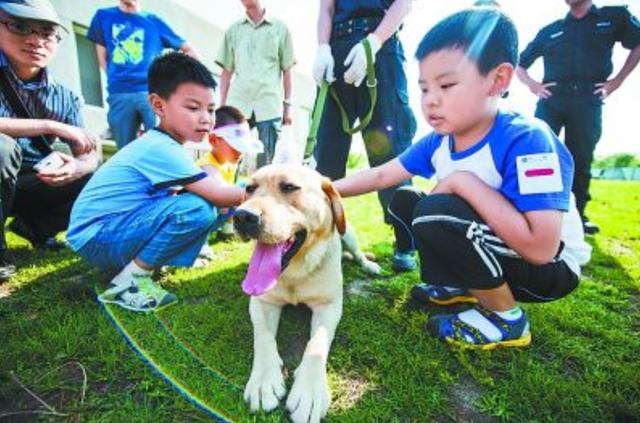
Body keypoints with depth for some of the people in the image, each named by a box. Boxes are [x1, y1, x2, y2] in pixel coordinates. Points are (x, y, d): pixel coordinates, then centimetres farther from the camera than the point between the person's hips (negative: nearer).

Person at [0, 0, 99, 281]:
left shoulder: (64, 97, -2)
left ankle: (34, 227, 12)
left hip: (33, 187, 4)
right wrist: (50, 126, -29)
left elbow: (89, 155, -7)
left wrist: (75, 168, -30)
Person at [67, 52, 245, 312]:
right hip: (95, 237, -9)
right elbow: (218, 196, -26)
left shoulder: (163, 145, 7)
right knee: (198, 210, -28)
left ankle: (136, 262, 8)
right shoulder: (162, 149, -22)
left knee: (201, 202, 8)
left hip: (116, 227, 9)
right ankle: (129, 281, -12)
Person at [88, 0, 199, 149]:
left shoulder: (154, 21, 14)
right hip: (119, 94, 2)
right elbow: (102, 56, 22)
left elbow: (190, 50, 16)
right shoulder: (103, 16, 19)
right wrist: (115, 78, 9)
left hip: (153, 91, -2)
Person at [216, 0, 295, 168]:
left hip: (270, 106, -1)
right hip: (237, 105, 2)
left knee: (265, 163, -2)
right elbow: (226, 72, 15)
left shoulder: (280, 29, 13)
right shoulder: (233, 30, 17)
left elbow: (287, 71, 10)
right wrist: (222, 106, 7)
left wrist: (288, 105, 2)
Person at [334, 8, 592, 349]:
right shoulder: (438, 142, -6)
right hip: (495, 254, 7)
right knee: (404, 202, 4)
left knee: (436, 213, -31)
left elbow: (541, 248, -36)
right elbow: (382, 176, 2)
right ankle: (460, 286, 14)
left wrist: (462, 182, -31)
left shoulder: (527, 141, -29)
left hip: (550, 268, -7)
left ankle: (506, 318, -8)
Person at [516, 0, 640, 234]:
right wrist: (533, 85, 4)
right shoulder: (549, 31, 16)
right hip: (551, 100, 1)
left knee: (581, 159, 0)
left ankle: (577, 214, 9)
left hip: (588, 102, 0)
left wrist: (616, 81, 7)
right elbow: (519, 64, 20)